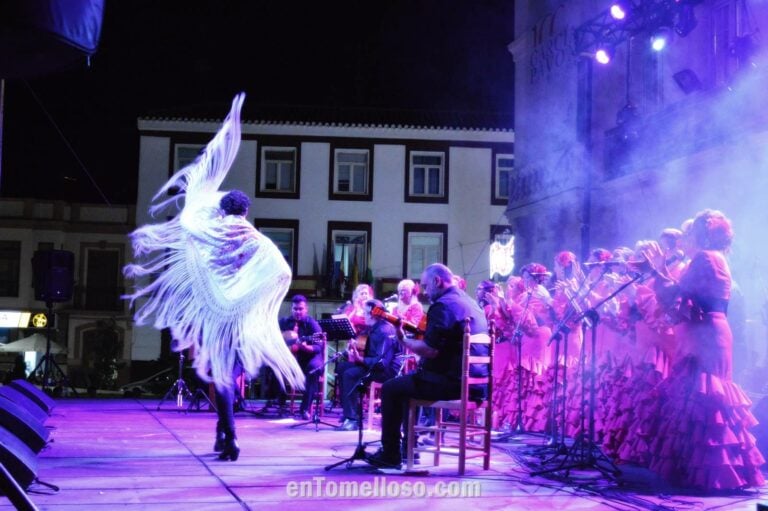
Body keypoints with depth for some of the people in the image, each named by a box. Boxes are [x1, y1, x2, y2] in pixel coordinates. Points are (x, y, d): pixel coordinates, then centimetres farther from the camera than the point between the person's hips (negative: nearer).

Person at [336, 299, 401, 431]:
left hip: (387, 370, -11)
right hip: (374, 364, 11)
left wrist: (360, 359, -32)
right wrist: (355, 350, 5)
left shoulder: (384, 331, -22)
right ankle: (349, 411, 6)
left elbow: (382, 362, -30)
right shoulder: (374, 328, 9)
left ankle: (353, 418, -23)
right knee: (342, 367, 7)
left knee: (350, 374, -26)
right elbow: (369, 353, 22)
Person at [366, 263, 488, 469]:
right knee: (408, 381, 29)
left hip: (453, 381, -10)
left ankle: (390, 455, 8)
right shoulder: (470, 303, 16)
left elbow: (430, 350, -21)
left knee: (390, 388, 5)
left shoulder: (442, 305, -15)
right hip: (475, 380, 10)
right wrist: (423, 335, 18)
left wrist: (404, 340, -5)